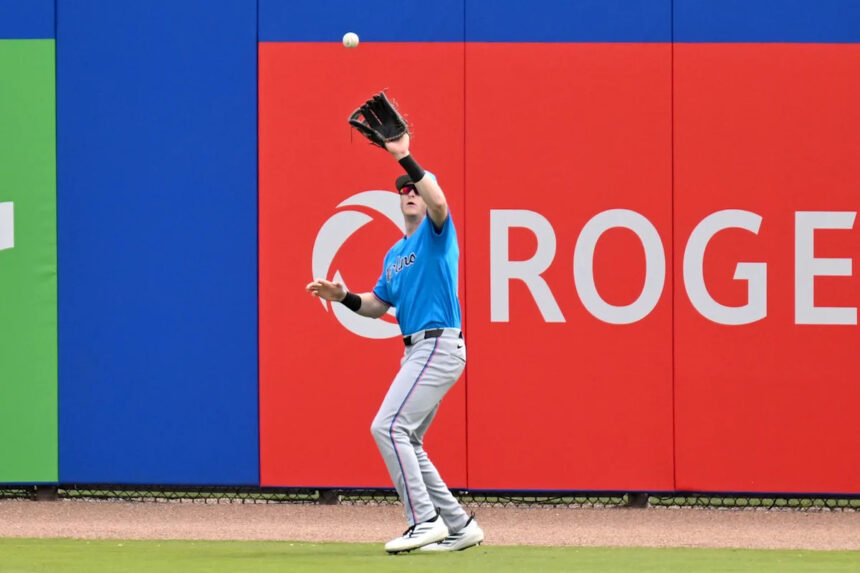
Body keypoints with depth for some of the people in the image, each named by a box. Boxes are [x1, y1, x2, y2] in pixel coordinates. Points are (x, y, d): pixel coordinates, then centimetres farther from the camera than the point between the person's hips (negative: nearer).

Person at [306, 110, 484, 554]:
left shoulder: (435, 232, -3)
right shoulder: (396, 254, 22)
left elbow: (438, 201, -26)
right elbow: (376, 306, 24)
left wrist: (406, 159, -33)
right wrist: (342, 296, 6)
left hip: (440, 346, -10)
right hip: (417, 350, 10)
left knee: (388, 427, -17)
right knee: (406, 443, 10)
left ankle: (425, 520, -17)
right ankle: (458, 526, 14)